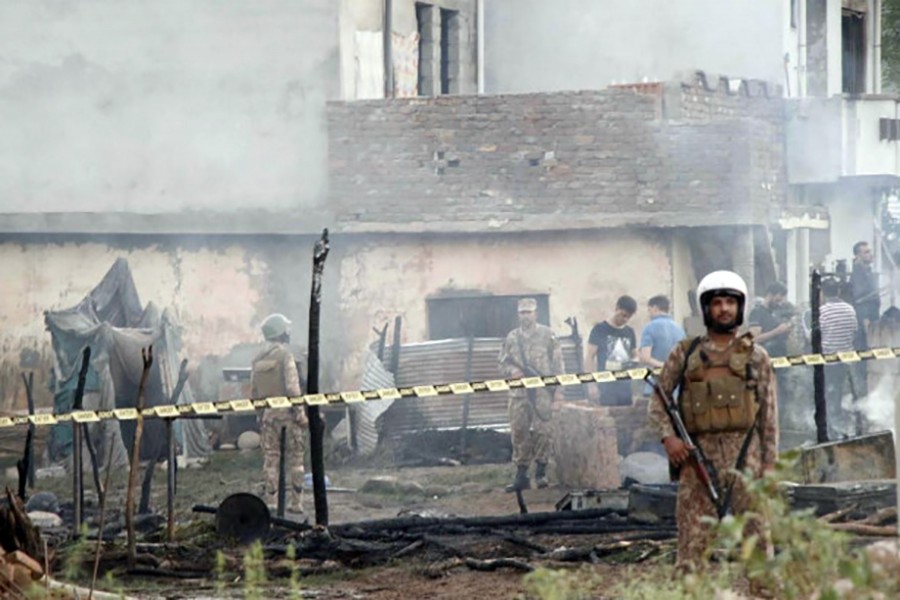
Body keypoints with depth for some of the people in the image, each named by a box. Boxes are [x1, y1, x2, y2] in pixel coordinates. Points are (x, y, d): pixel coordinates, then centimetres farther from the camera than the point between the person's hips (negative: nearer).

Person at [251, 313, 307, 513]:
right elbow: (292, 386, -15)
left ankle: (271, 501, 6)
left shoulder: (258, 360, 9)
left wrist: (258, 411, 19)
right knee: (294, 458, 1)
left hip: (267, 413, 5)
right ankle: (295, 502, 0)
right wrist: (300, 413, -12)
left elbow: (253, 392, 11)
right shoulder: (284, 354, -10)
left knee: (270, 458, 7)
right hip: (286, 412, -5)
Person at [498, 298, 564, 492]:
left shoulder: (547, 335, 3)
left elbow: (557, 363, 1)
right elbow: (503, 363, 15)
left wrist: (558, 389, -4)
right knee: (519, 432, 2)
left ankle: (541, 473, 5)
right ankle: (521, 474, 9)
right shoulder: (512, 338, 12)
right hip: (518, 393, 3)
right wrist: (512, 370, -8)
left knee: (542, 431, -5)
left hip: (543, 391, -3)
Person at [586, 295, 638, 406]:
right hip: (607, 385, -4)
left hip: (626, 385, 4)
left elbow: (635, 356, 22)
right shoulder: (600, 329, 1)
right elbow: (590, 358, -1)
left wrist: (634, 362, -4)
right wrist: (592, 384, -9)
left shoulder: (629, 332, 14)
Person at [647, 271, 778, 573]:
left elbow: (769, 413, 8)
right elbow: (657, 400, 11)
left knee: (755, 529, -4)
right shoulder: (686, 353, 11)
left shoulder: (755, 356, 10)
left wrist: (770, 463, 1)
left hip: (745, 452, 0)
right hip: (699, 454, 0)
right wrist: (668, 436, -6)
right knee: (693, 534, -1)